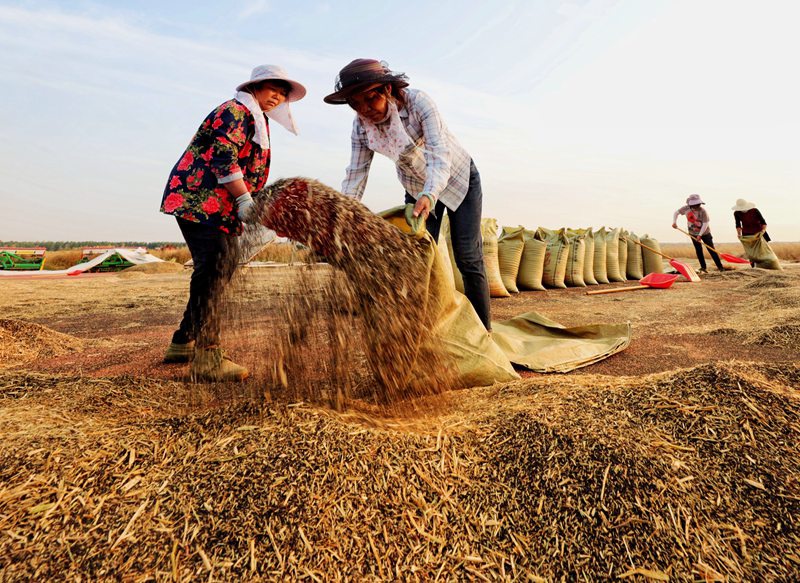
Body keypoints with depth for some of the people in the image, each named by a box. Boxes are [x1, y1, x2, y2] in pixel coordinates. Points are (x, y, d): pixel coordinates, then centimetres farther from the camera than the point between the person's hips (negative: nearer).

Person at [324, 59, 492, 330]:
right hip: (417, 189, 4)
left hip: (457, 178, -4)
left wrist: (429, 194, -56)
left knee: (468, 258, -5)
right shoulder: (360, 126, -15)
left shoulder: (417, 102, -28)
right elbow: (355, 175, -15)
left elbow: (440, 152, -38)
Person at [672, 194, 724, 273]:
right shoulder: (686, 208, -12)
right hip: (693, 233, 3)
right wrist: (674, 222, -12)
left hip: (705, 233, -3)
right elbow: (676, 213, 2)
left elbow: (705, 224, -22)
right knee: (698, 250, 6)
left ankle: (720, 267, 0)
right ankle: (703, 268, 15)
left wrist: (700, 235, -28)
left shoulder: (703, 211, -23)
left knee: (711, 250, -4)